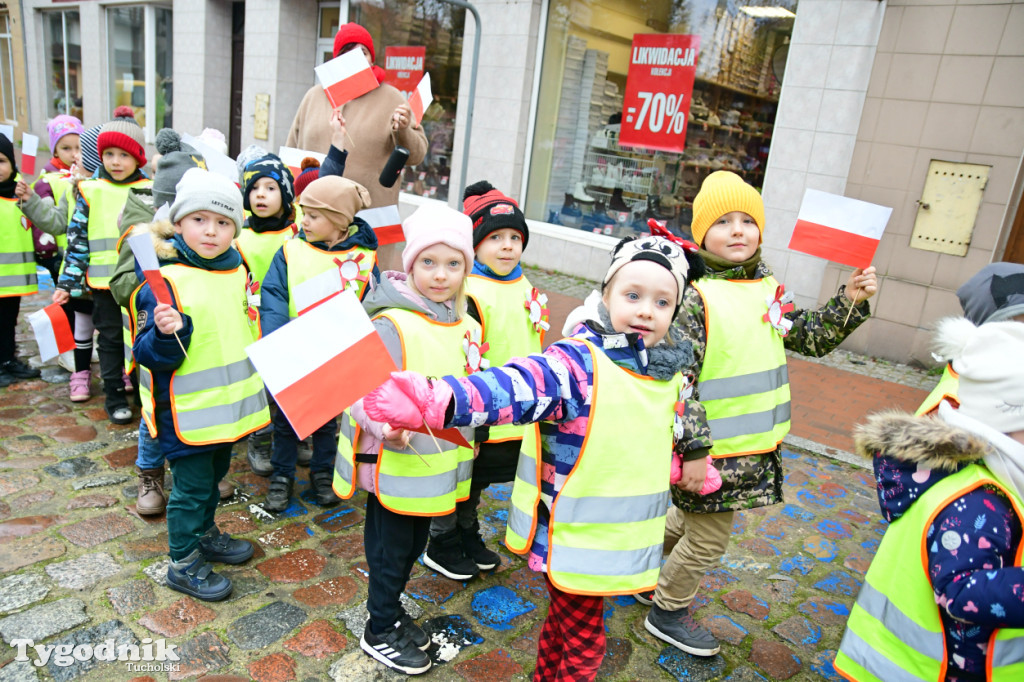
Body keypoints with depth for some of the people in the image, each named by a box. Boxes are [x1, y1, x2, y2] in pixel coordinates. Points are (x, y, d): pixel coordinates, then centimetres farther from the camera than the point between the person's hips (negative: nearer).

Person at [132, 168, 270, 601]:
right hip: (188, 410, -7)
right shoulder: (165, 281, -19)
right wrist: (165, 333, -39)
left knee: (214, 474, 23)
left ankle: (205, 534, 45)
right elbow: (150, 354, -20)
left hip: (230, 402, 7)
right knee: (191, 484, 5)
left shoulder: (237, 271, 4)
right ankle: (183, 564, 24)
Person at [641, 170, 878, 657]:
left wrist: (850, 301, 3)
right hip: (712, 451, -8)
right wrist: (694, 450, -24)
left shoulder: (769, 290, 5)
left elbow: (813, 338, 18)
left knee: (689, 519, 25)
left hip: (756, 447, 8)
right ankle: (668, 612, 33)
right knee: (707, 540, 8)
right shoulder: (695, 296, -19)